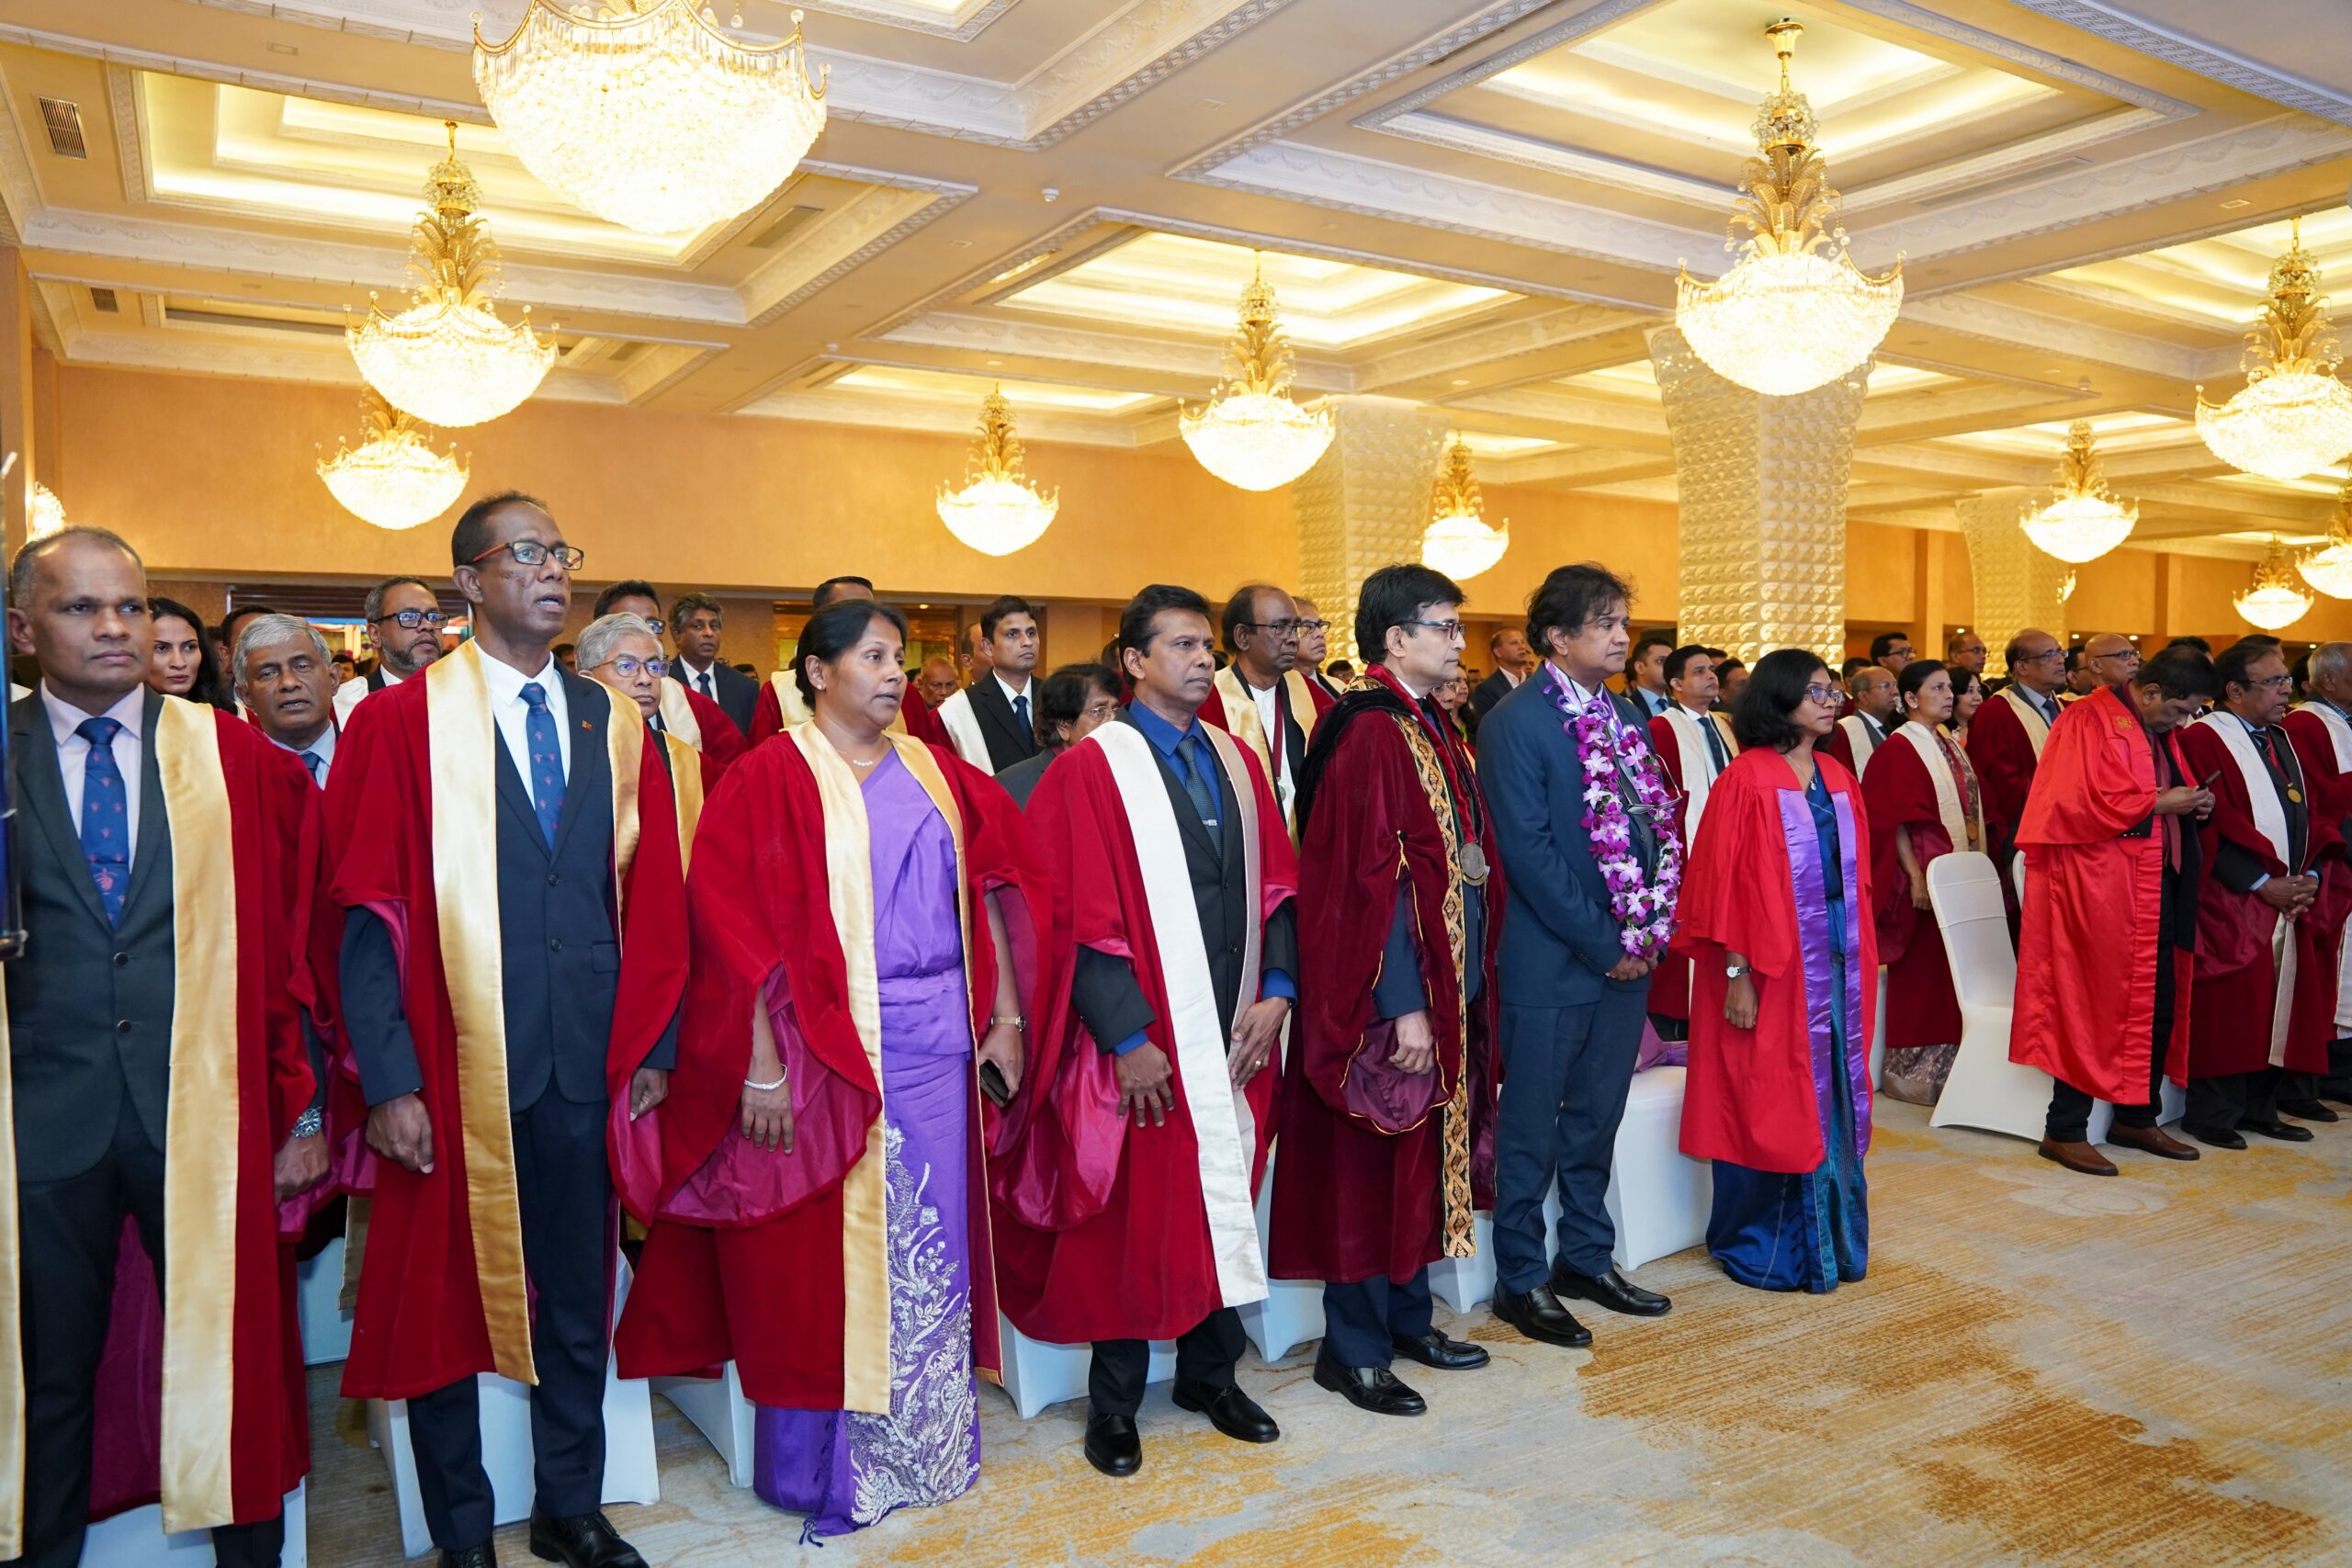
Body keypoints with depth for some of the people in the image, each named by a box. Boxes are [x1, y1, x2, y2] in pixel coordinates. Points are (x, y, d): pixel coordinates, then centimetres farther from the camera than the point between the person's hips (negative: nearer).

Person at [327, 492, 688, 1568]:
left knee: (577, 1299, 16)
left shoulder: (613, 723, 6)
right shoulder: (401, 724, -5)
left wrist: (653, 1045, 3)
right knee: (443, 1298, 13)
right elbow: (369, 914, -8)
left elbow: (652, 896, 6)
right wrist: (387, 1082, -12)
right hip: (454, 1068, -3)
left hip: (587, 1066, 3)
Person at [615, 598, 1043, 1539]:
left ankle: (921, 1451, 29)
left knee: (929, 1255, 12)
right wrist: (762, 1067, -16)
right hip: (826, 1053, -5)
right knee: (826, 1259, 6)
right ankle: (826, 1470, 24)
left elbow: (991, 893, 11)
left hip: (936, 1044, 5)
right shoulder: (771, 778, -6)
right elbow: (736, 930, -11)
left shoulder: (935, 774, 9)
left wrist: (1005, 1017, 5)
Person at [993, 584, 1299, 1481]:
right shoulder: (1092, 769, -7)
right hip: (1142, 1035, -5)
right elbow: (1082, 915, -12)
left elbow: (1276, 882, 9)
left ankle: (1209, 1371, 31)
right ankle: (1114, 1399, 23)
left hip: (1234, 1032, 5)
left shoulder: (1236, 762, 10)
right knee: (1133, 1212, 6)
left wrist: (1276, 989, -3)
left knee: (1225, 1200, 13)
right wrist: (1125, 1036, -15)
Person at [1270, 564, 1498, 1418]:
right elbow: (1371, 877, -21)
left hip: (1448, 985, 9)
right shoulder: (1370, 732, -17)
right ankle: (1351, 1347, 16)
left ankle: (1407, 1317, 32)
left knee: (1425, 1152, 17)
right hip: (1393, 991, -9)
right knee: (1372, 1161, 2)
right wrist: (1405, 1004, -22)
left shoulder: (1434, 729, 12)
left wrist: (1466, 983, 14)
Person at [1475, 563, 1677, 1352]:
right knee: (1531, 1129, 5)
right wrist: (1601, 944, -14)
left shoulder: (1626, 716, 11)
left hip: (1627, 954, 7)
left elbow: (1658, 822, 12)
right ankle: (1521, 1280, 18)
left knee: (1597, 1118, 18)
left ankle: (1587, 1258, 32)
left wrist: (1647, 930, 0)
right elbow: (1529, 849, -17)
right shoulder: (1515, 722, -12)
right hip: (1552, 961, -7)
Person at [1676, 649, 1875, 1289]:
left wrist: (1862, 960, 11)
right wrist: (1736, 975, -17)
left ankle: (1827, 1239, 27)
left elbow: (1855, 875, 15)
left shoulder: (1838, 779, 10)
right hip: (1771, 970, -6)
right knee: (1767, 1106, 3)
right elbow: (1725, 883, -14)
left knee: (1831, 1102, 13)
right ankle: (1760, 1248, 19)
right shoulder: (1748, 779, -11)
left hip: (1837, 967, 7)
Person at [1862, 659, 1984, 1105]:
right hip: (1925, 874, -8)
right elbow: (1893, 820, -14)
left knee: (1951, 973, 10)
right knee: (1921, 974, -3)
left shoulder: (1950, 748, 15)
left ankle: (1948, 1067, 18)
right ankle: (1916, 1072, 7)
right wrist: (1915, 876, -20)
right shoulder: (1899, 749, -9)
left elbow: (1969, 812, 19)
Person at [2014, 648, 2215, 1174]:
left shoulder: (2159, 730, 16)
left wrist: (2191, 801, 4)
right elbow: (2083, 802, -19)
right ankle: (2064, 1130, 5)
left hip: (2154, 884, 9)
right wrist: (2158, 802, -15)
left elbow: (2170, 789, 25)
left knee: (2159, 1006, 12)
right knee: (2094, 1006, -4)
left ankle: (2137, 1118, 25)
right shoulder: (2090, 721, -11)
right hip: (2097, 887, -9)